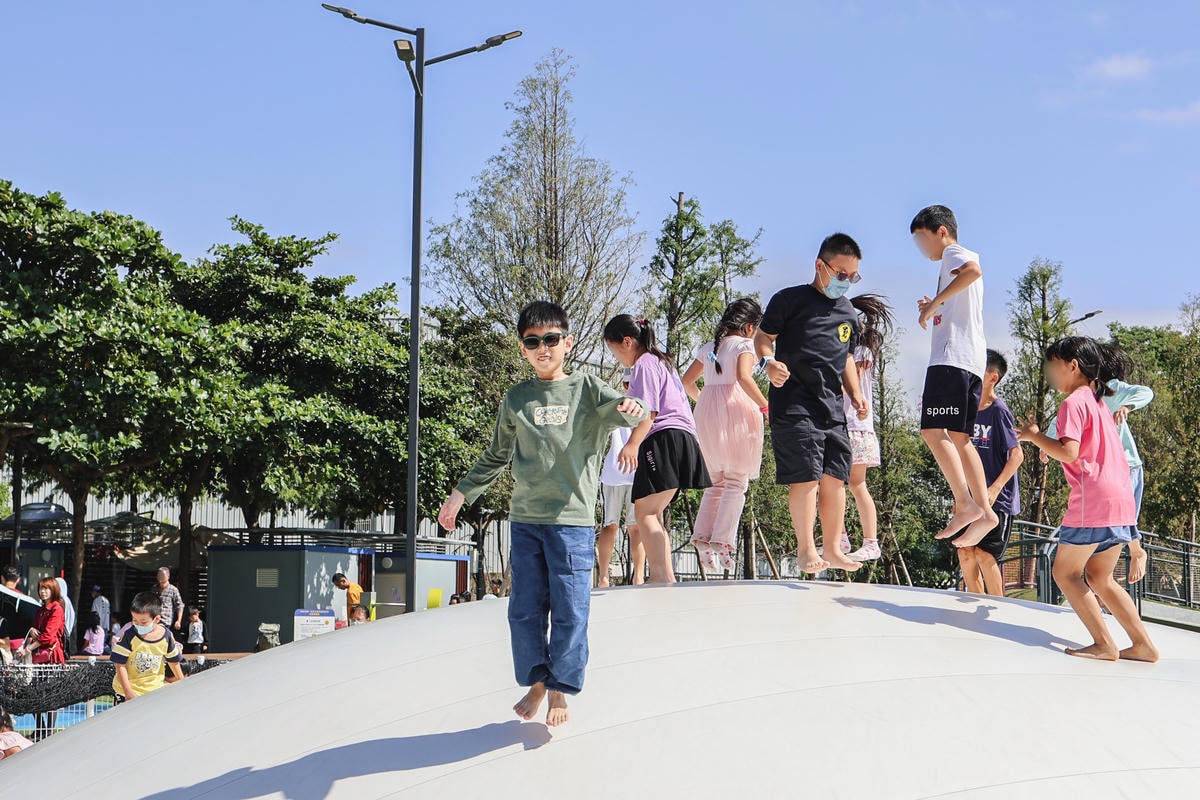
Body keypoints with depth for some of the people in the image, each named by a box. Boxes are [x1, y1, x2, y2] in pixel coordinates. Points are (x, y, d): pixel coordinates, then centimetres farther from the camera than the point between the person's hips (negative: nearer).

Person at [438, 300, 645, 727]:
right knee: (525, 609, 4)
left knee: (569, 610, -2)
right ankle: (536, 682, 18)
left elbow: (618, 409, -14)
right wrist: (461, 493, 16)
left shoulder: (587, 388, 4)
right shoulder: (515, 399, 11)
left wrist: (631, 407, -37)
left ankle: (560, 689, 10)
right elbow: (496, 457, 20)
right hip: (524, 520, 3)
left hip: (572, 520, -3)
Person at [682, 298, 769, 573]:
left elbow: (687, 381, 19)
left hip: (707, 410, 6)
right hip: (736, 408, -6)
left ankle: (703, 537, 3)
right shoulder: (744, 345, -2)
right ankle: (723, 540, -14)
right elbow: (744, 377, -19)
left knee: (716, 479, 14)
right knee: (737, 479, -4)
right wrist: (765, 406, -16)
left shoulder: (709, 347, 18)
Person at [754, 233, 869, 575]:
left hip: (833, 406, 6)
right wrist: (769, 362, -19)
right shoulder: (791, 300, 0)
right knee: (805, 476, -12)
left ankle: (832, 549, 13)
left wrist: (856, 393, 13)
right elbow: (763, 337, 2)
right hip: (794, 403, -6)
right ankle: (805, 549, -4)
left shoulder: (848, 314, 20)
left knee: (836, 478, 4)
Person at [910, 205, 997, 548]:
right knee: (958, 438, 9)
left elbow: (973, 270, -27)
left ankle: (965, 504, -23)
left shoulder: (954, 253, 0)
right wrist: (935, 309, 24)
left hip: (952, 356, -10)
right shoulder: (963, 258, 29)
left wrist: (935, 302, -23)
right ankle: (984, 511, 4)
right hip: (973, 360, 10)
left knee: (933, 430, -16)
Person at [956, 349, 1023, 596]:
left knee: (985, 553, -10)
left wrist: (994, 489, -23)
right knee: (965, 553, 5)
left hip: (998, 499, -7)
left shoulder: (999, 411, -12)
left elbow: (1017, 455, -15)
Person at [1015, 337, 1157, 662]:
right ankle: (1143, 645, 11)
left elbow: (1069, 452, -19)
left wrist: (1034, 436, -6)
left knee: (1065, 572, 1)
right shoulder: (1099, 401, 21)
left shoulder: (1074, 402, -8)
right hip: (1121, 501, 9)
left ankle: (1104, 645, -4)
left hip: (1094, 503, -9)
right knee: (1099, 578, 16)